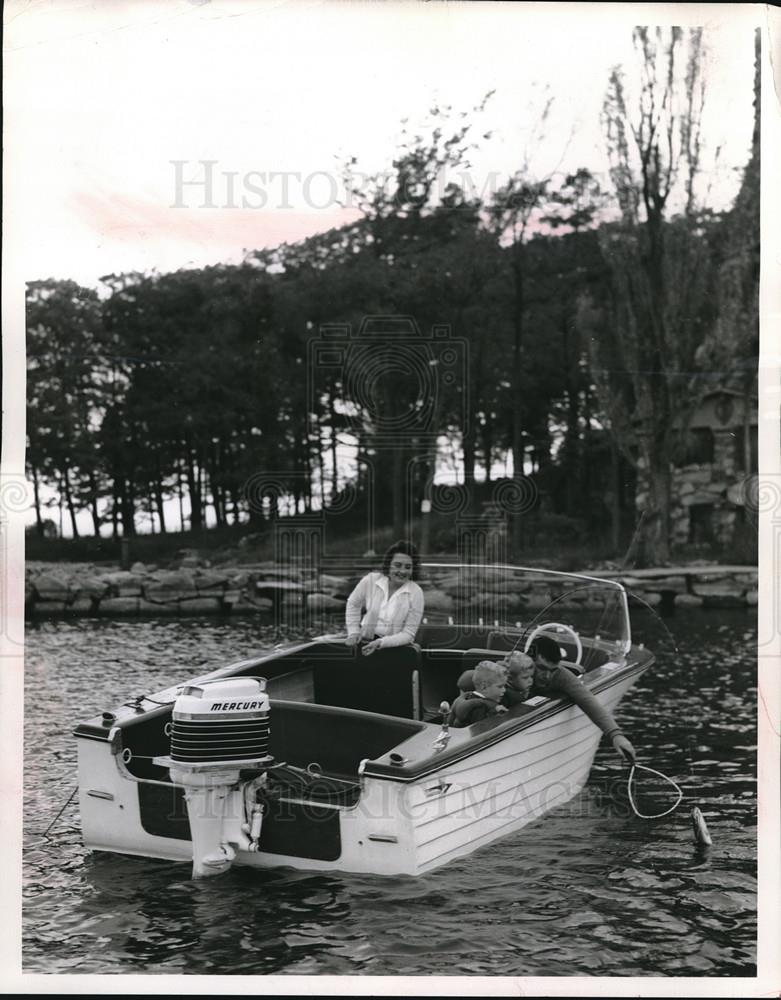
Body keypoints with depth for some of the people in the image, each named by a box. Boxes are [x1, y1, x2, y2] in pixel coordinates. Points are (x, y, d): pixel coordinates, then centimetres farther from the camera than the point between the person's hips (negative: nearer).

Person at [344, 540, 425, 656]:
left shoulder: (416, 593, -10)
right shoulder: (371, 580, -6)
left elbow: (408, 633, -8)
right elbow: (353, 604, 15)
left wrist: (380, 643, -20)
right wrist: (353, 632, 6)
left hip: (396, 646, -1)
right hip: (366, 641, 1)